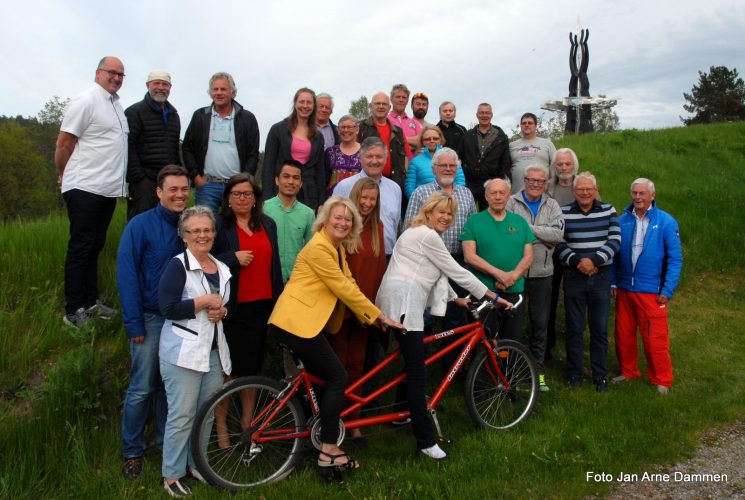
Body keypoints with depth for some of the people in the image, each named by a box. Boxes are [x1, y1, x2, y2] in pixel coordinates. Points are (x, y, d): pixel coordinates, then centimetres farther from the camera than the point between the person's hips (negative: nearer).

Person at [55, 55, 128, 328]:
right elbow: (64, 144, -9)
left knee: (94, 247, 13)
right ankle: (73, 311, 4)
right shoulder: (85, 101, -9)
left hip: (108, 190, 8)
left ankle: (91, 301, 22)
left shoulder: (117, 105, 16)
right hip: (85, 189, -8)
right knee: (81, 247, -3)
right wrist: (66, 176, 1)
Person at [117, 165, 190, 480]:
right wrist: (134, 324, -13)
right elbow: (127, 276, -10)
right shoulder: (140, 226, -8)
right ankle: (132, 452, 17)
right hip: (151, 318, -4)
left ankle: (165, 442, 29)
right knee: (142, 388, 1)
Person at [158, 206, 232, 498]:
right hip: (183, 352, -6)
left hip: (214, 351, 6)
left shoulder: (222, 269, 13)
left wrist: (221, 311, 2)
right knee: (182, 416, -2)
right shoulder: (178, 265, -7)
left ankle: (195, 463, 29)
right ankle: (172, 475, 13)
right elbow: (169, 308, -16)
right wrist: (205, 301, -12)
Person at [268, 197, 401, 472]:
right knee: (338, 378, -7)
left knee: (321, 377, 17)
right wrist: (379, 316, -11)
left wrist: (371, 317, 1)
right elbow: (343, 288, -17)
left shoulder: (337, 248, 15)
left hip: (304, 322, 10)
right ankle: (328, 451, 1)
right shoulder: (318, 247, -16)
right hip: (295, 322, -10)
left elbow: (349, 285, 10)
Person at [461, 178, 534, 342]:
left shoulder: (520, 221, 12)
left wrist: (512, 276, -11)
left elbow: (528, 257, 7)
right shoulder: (474, 221, 2)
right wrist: (498, 273, -15)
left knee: (513, 342, 8)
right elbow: (469, 256, -7)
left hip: (514, 292, 3)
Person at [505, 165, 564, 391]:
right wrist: (543, 237, -14)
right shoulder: (512, 203, 0)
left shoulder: (552, 206, 9)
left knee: (540, 323, 10)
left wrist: (527, 228, -13)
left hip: (542, 273, 3)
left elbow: (559, 233, -8)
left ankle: (538, 370, 22)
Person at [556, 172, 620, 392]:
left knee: (600, 330, 7)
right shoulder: (563, 213, 1)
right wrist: (577, 262, -16)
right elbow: (559, 244, -3)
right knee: (574, 329, 7)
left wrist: (593, 260, -15)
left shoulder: (608, 211, 4)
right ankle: (574, 374, 20)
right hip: (574, 277, -1)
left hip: (601, 277, 1)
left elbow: (615, 241, -4)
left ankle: (601, 376, 20)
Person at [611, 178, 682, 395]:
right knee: (623, 334, 13)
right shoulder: (622, 221, 1)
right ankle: (628, 372, 32)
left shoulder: (666, 222, -6)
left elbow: (675, 259, -5)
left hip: (652, 291, -3)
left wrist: (667, 291, -9)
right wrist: (613, 282, 2)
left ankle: (661, 380, 20)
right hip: (624, 290, 3)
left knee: (655, 338, 3)